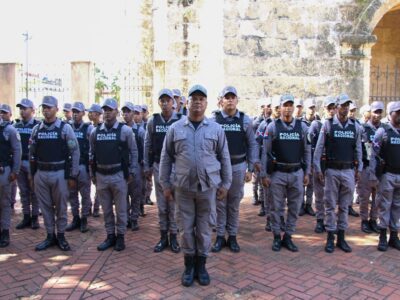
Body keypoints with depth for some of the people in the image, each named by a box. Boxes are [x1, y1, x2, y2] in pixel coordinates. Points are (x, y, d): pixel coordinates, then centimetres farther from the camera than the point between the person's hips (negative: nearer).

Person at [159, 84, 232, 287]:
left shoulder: (216, 129, 2)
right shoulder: (175, 128, 1)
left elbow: (224, 158, 6)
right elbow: (166, 158, 5)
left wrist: (225, 183, 4)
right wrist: (165, 184, 3)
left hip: (208, 187, 0)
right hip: (183, 187, 0)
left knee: (205, 228, 9)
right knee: (186, 228, 9)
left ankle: (201, 265, 25)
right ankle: (189, 266, 25)